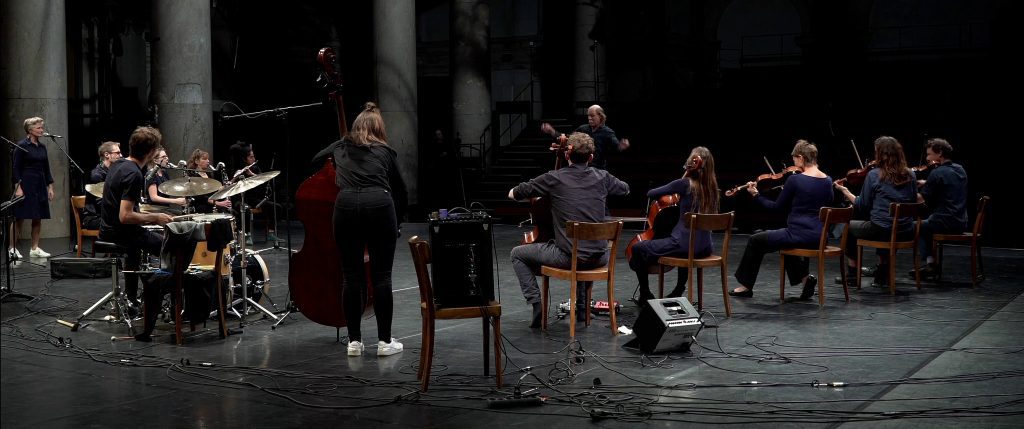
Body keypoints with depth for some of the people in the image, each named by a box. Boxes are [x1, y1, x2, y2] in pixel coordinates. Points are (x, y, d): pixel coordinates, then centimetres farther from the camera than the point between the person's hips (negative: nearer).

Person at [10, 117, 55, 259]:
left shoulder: (42, 147, 11)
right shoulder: (22, 146, -7)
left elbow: (46, 169, 16)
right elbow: (16, 168, -10)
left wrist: (50, 187, 11)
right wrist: (18, 187, -16)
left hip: (40, 186, 6)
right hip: (25, 185, -6)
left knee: (38, 218, 6)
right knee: (19, 218, -4)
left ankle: (35, 249, 13)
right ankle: (12, 249, 1)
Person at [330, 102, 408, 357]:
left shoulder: (340, 148, 22)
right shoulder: (385, 152, 18)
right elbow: (400, 191, 21)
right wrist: (395, 219, 36)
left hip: (346, 205, 1)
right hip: (379, 205, -1)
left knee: (352, 276, 8)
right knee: (381, 276, 4)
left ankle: (354, 341, 11)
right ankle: (385, 341, 7)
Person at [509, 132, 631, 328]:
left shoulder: (553, 179, -7)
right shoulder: (602, 177, 2)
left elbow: (512, 194, 2)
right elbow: (625, 189, 24)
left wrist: (536, 194, 21)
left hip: (567, 256, -4)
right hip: (597, 258, 4)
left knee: (517, 254, 18)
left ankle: (536, 303, 6)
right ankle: (582, 305, 39)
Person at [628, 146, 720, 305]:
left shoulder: (685, 184, -11)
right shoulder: (712, 186, 6)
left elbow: (651, 194, -5)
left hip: (684, 244, -7)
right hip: (705, 247, 7)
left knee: (638, 249, 9)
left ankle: (645, 295, 14)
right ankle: (679, 291, 47)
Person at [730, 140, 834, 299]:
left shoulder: (794, 180, -13)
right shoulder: (827, 181, 4)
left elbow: (778, 207, -3)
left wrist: (756, 195, 9)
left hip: (799, 235, -6)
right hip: (819, 238, 6)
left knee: (755, 241, 15)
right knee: (788, 238, 37)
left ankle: (746, 286, 26)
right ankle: (805, 277, 17)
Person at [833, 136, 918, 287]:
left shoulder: (874, 175, -9)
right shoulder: (910, 175, 3)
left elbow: (862, 206, -3)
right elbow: (913, 201, 15)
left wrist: (846, 192, 11)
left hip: (880, 230, -5)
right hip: (906, 231, 5)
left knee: (849, 226, 24)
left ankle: (852, 272, 28)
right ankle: (883, 274, 34)